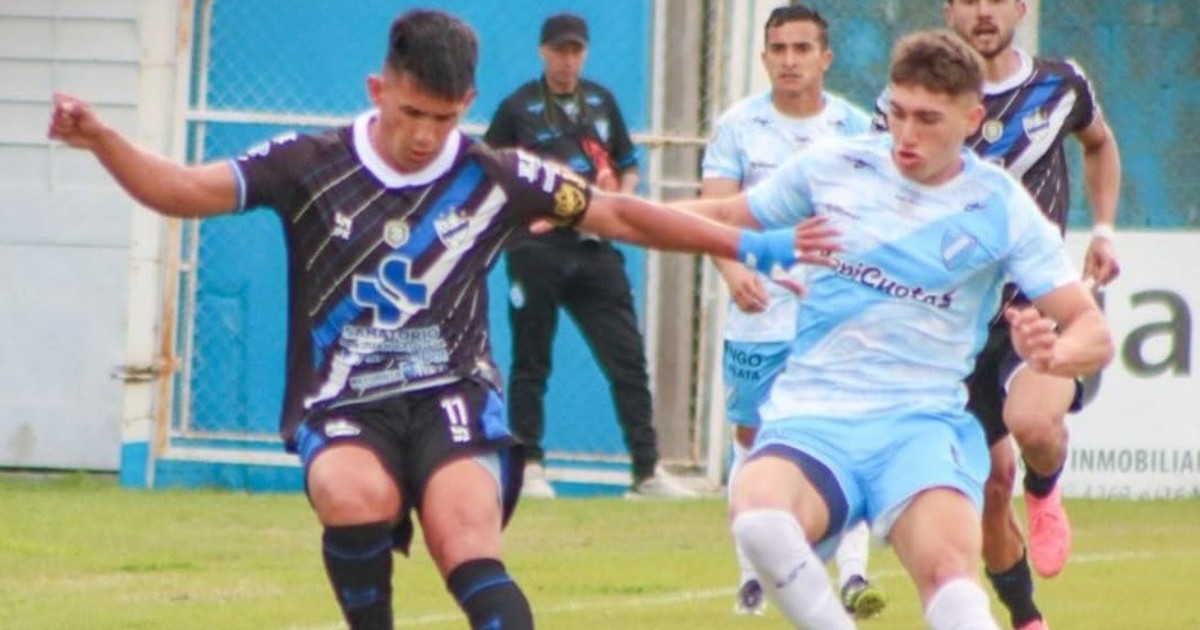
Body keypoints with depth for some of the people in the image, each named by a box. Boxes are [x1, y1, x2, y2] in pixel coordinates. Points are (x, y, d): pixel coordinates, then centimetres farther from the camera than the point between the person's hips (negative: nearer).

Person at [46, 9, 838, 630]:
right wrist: (100, 139, -22)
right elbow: (187, 191, -5)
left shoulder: (495, 178, 4)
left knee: (469, 550, -27)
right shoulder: (311, 167, 0)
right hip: (342, 405, 0)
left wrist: (747, 247, 10)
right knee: (355, 494, -34)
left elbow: (622, 216, 12)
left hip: (452, 397, 0)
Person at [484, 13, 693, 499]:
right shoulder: (518, 108, 0)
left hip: (595, 252, 4)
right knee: (531, 363, 4)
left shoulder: (601, 102, 12)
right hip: (537, 251, -4)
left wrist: (621, 200, 1)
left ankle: (647, 471, -1)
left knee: (628, 358, -2)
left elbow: (628, 167, 21)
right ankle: (529, 466, 12)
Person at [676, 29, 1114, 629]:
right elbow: (726, 216, 22)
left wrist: (1054, 354, -24)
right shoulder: (831, 166, 5)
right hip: (812, 417, 1)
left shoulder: (1002, 208, 1)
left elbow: (1092, 332, 0)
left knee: (948, 569, -32)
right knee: (758, 512, -35)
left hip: (922, 422, -1)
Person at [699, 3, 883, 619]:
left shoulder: (854, 127, 5)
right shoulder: (738, 125, 1)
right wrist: (732, 269, -26)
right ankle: (751, 575, 20)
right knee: (751, 438, 8)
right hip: (759, 312, 1)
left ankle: (853, 572, -18)